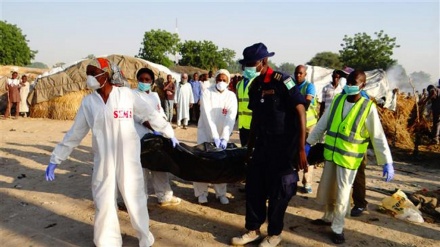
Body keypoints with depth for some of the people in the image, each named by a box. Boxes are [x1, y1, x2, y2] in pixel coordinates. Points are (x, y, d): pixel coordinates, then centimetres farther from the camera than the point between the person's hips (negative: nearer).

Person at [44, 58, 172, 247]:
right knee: (104, 203, 7)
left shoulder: (126, 94, -6)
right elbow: (74, 133, 8)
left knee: (134, 199, 9)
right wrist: (55, 160, 10)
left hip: (128, 158, -2)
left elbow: (149, 115, 5)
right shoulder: (88, 102, 2)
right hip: (103, 160, 2)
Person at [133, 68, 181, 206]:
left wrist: (171, 135, -1)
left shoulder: (155, 96, 14)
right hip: (141, 138, -6)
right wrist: (153, 129, -25)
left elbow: (162, 116, 10)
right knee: (142, 169, 1)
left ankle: (164, 196, 26)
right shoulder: (133, 95, -3)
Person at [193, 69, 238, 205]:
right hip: (206, 132, -2)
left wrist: (224, 138, -25)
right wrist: (215, 136, -26)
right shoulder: (207, 93, -10)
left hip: (223, 134, 2)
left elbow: (231, 118, -14)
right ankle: (201, 192, 11)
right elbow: (207, 115, -18)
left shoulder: (231, 96, -5)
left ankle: (221, 193, 18)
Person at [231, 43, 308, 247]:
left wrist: (301, 149, -20)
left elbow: (301, 113, -17)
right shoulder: (255, 86, 6)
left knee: (278, 192, 6)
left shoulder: (282, 81, -15)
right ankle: (253, 230, 28)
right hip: (262, 145, 7)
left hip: (284, 147, -6)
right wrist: (250, 146, 17)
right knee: (254, 187, 11)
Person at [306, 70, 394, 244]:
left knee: (342, 194, 5)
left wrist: (387, 162, -15)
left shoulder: (368, 107, -12)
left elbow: (378, 137, -11)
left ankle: (338, 228, 25)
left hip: (349, 158, -4)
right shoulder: (337, 100, 1)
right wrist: (309, 143, 7)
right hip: (330, 154, 5)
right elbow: (322, 124, 7)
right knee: (327, 189, 17)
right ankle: (328, 217, 41)